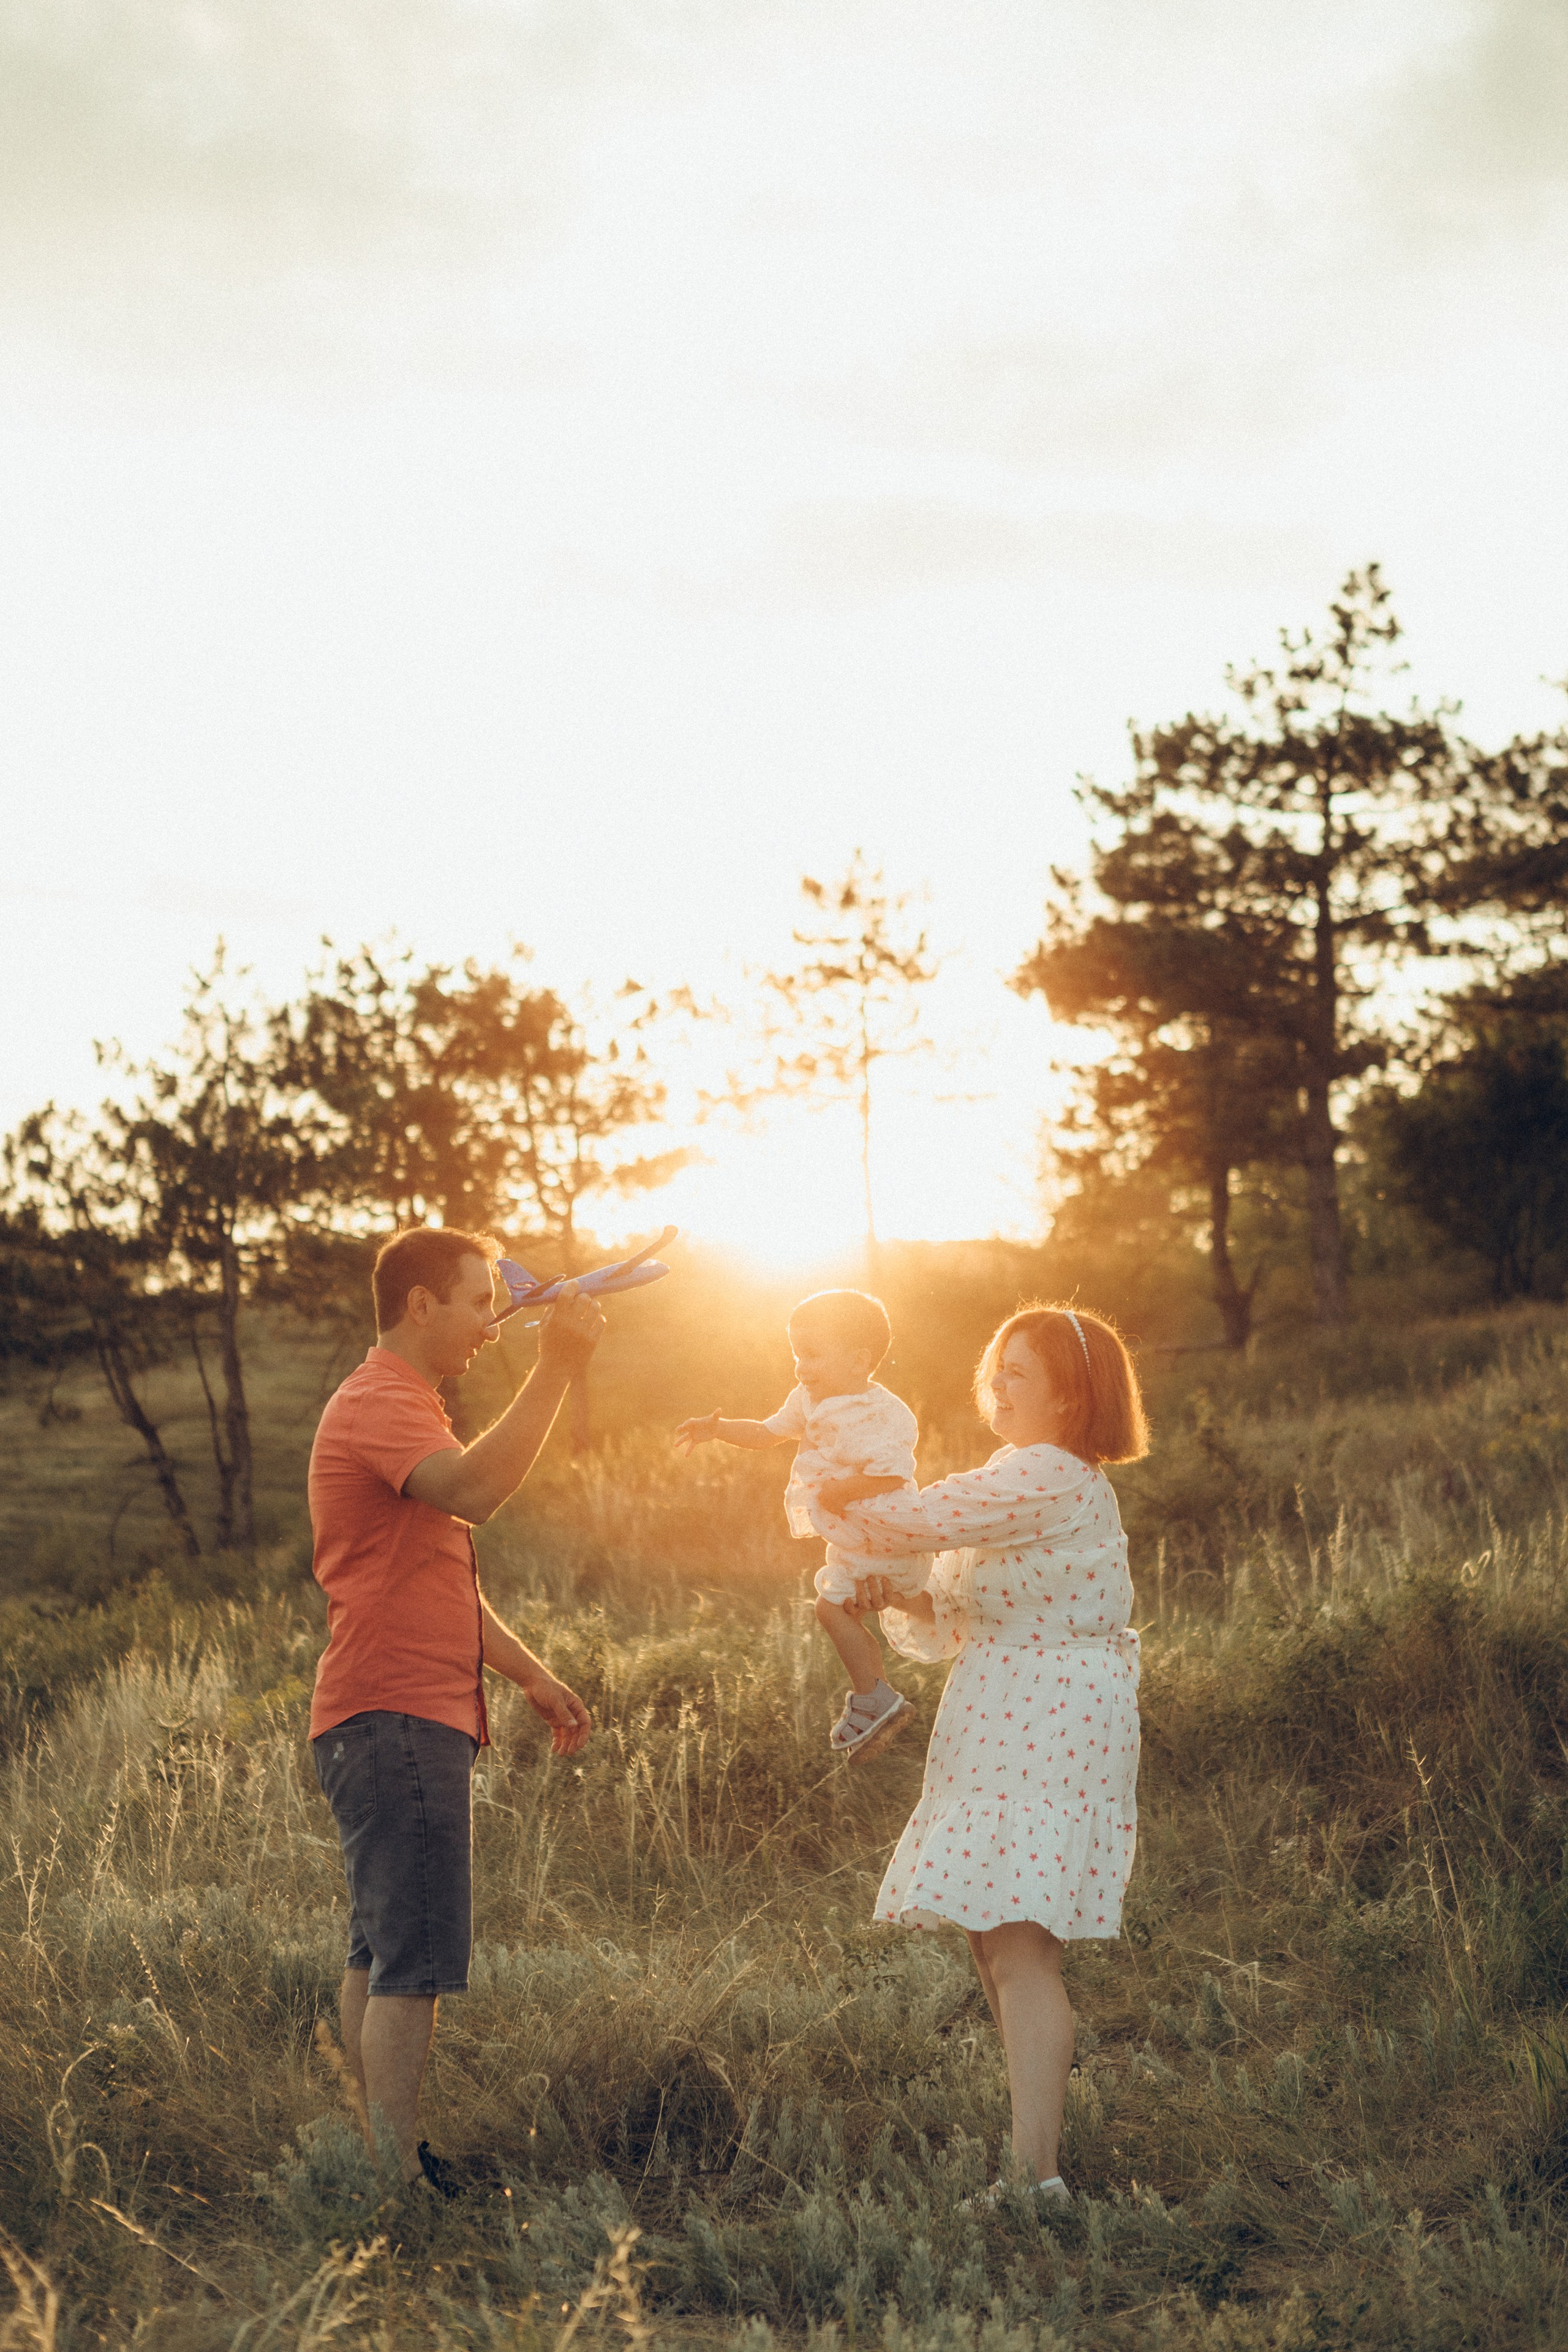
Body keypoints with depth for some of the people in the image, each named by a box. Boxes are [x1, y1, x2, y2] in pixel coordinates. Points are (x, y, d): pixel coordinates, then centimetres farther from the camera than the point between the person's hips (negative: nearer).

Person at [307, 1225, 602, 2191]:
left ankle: (385, 2157, 20)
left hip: (406, 1721, 11)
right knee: (414, 1964, -11)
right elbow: (476, 1490, -32)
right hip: (397, 1719, -11)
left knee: (383, 1954, 14)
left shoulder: (402, 1408, 23)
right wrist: (557, 1369, -29)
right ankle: (399, 2184, -10)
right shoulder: (377, 1404, -11)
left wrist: (533, 1676, 22)